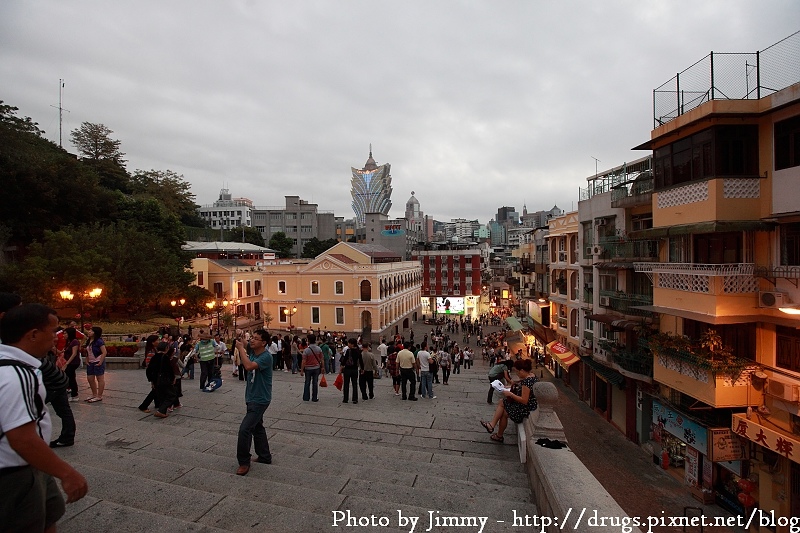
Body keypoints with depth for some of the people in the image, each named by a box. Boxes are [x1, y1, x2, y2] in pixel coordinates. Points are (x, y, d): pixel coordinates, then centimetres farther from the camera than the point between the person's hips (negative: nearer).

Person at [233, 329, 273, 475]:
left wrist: (241, 348, -28)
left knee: (245, 429, -11)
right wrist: (240, 350, -1)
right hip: (252, 398, 9)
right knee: (257, 427, 19)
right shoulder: (252, 353, 2)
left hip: (260, 400, -9)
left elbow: (249, 366, -38)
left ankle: (244, 462, 6)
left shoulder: (266, 356, -24)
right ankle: (265, 456, 33)